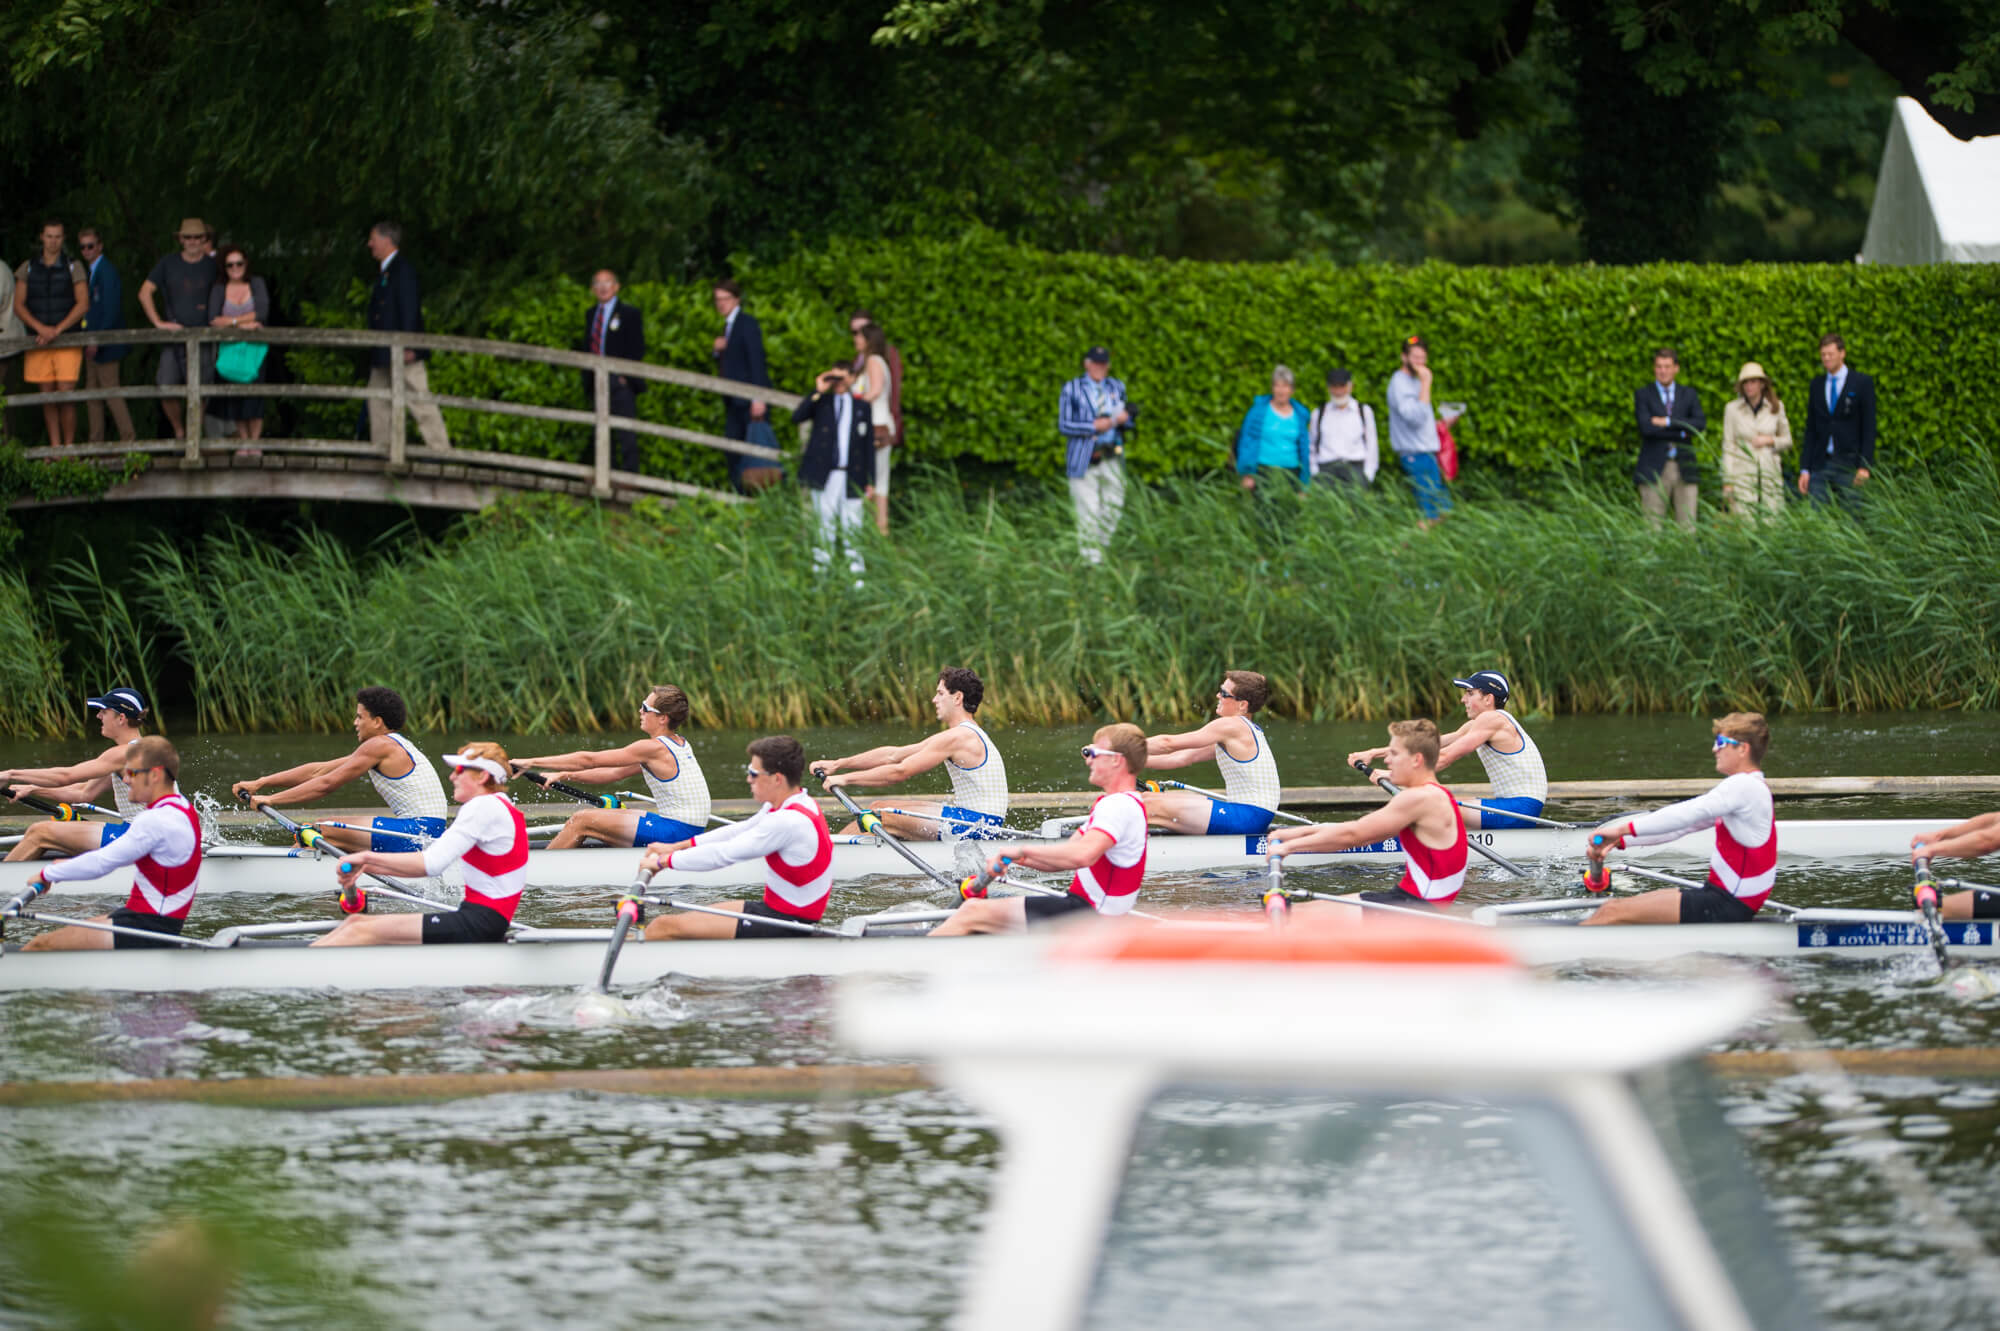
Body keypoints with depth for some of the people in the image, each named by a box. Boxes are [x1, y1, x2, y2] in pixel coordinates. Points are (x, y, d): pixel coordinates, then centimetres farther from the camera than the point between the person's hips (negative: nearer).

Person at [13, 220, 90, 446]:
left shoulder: (73, 267, 3)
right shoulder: (27, 269, 8)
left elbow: (83, 304, -3)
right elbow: (18, 305, 4)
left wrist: (58, 330, -13)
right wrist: (41, 328, -11)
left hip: (67, 341, -2)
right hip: (39, 341, 2)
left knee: (66, 395, -11)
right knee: (48, 398, 3)